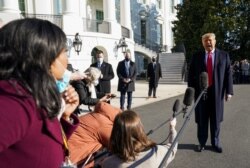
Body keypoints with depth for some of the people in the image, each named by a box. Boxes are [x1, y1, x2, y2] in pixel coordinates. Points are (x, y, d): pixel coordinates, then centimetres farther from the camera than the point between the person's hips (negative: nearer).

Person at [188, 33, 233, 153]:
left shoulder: (224, 55, 5)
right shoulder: (196, 57, 5)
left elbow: (228, 74, 2)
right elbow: (191, 75, 4)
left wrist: (229, 91, -5)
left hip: (217, 92, 0)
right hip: (201, 92, 0)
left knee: (216, 119, 10)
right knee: (202, 120, 8)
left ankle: (215, 143, 26)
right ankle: (202, 142, 22)